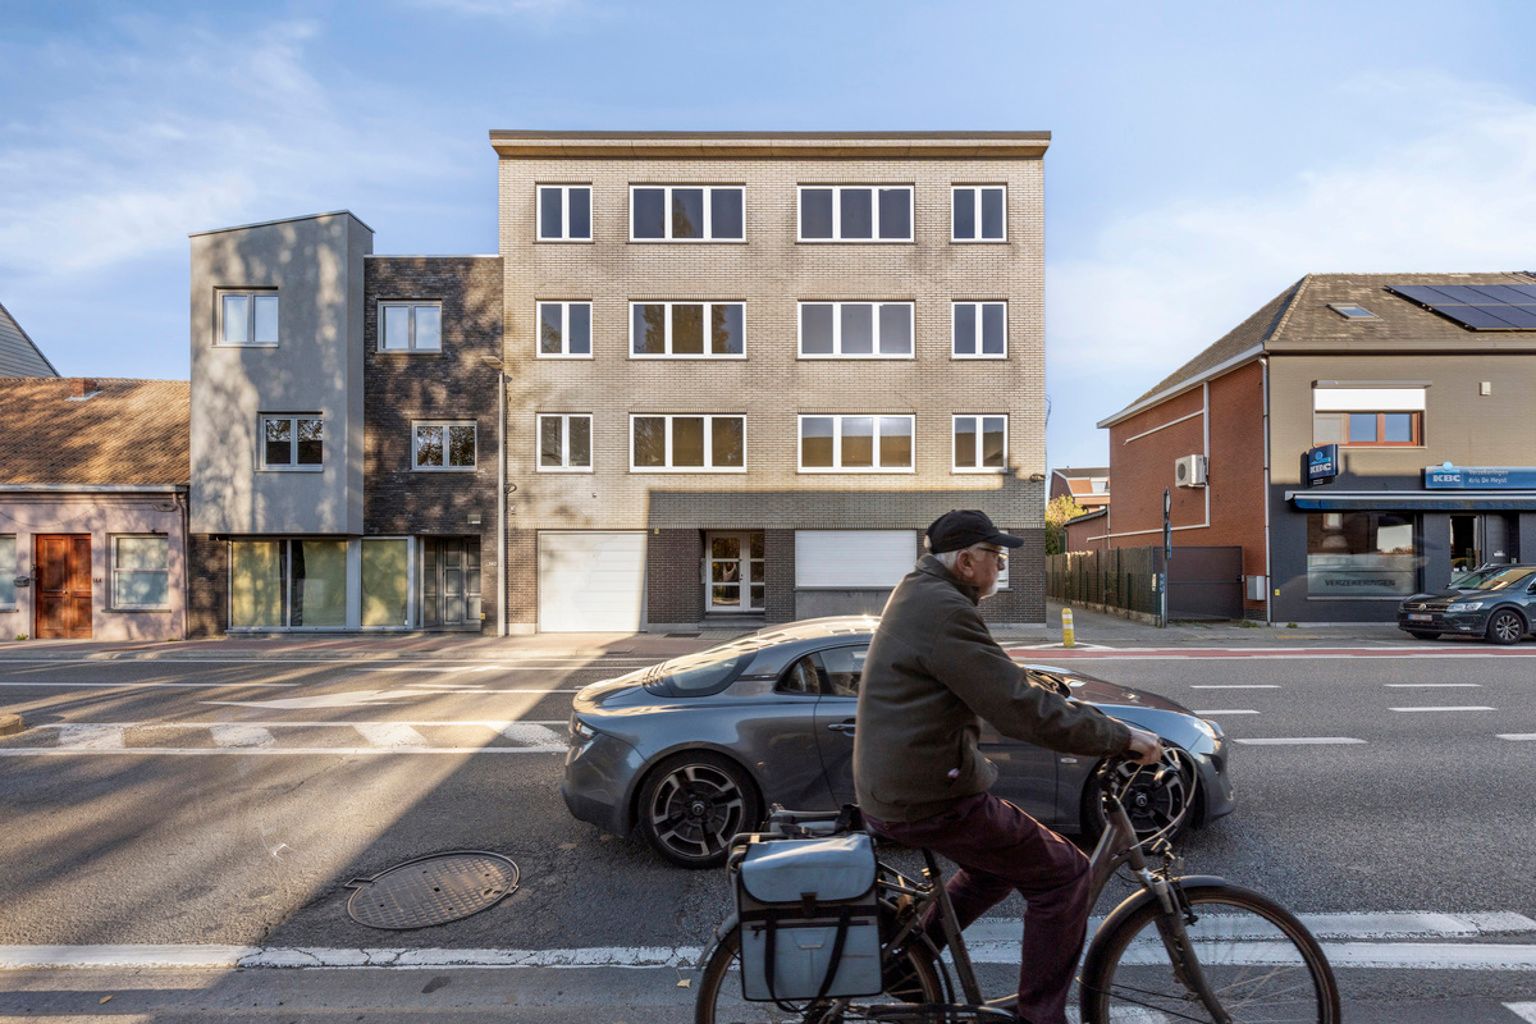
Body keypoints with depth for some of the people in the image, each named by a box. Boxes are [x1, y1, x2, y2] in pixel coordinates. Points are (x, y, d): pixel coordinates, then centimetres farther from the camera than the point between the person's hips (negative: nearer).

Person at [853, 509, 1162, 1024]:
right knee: (1063, 873, 3)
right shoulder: (943, 610, -21)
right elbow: (1023, 708, -23)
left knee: (1006, 854, 27)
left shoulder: (917, 593, 12)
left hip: (888, 786, 10)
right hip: (927, 797, -10)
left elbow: (1001, 683, 23)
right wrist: (1122, 735, -12)